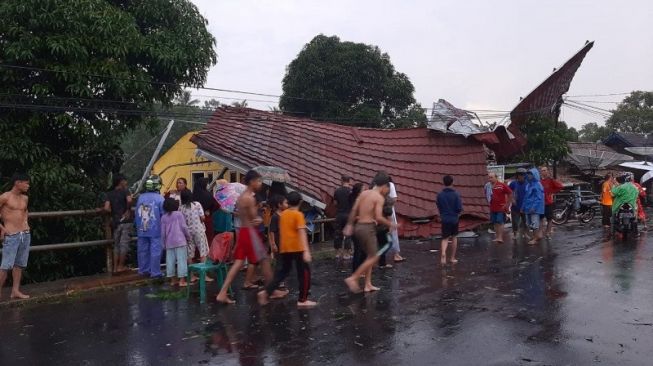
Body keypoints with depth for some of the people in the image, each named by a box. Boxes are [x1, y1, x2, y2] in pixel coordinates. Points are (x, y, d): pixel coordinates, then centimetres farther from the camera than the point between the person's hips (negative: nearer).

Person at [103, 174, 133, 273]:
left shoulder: (109, 193, 7)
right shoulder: (125, 191, -6)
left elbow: (106, 208, -6)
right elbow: (129, 200, -27)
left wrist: (114, 212, 10)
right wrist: (128, 210, -11)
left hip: (116, 222, 5)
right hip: (126, 221, -4)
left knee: (116, 245, 13)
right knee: (124, 244, 3)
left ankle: (115, 267, 14)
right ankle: (120, 266, 7)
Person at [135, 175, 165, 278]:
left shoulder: (141, 197, 4)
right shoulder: (160, 198, -12)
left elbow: (137, 214, 9)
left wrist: (138, 226, 19)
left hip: (142, 230, 5)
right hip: (156, 230, -5)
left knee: (143, 250, 13)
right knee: (155, 251, 0)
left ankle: (143, 270, 23)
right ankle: (155, 272, 2)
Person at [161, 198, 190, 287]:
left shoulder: (164, 217, 8)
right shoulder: (179, 214, -2)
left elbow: (163, 231, 10)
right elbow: (184, 227, -5)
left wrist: (163, 243, 18)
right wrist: (188, 237, 8)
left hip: (169, 242, 4)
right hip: (180, 241, -4)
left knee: (170, 261, 8)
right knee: (181, 260, -3)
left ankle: (173, 280, 14)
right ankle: (182, 280, -5)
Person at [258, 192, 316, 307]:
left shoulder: (283, 214, 10)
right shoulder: (298, 215, -10)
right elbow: (302, 233, -20)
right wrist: (306, 250, -27)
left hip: (284, 248, 7)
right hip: (297, 248, -6)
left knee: (283, 271, 17)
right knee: (304, 272, 5)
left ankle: (266, 292, 5)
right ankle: (302, 300, 6)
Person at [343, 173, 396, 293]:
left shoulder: (364, 193, 12)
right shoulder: (379, 198, -9)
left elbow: (354, 210, 11)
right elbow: (378, 217, -19)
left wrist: (349, 225, 18)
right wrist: (390, 224, -4)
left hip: (359, 226, 8)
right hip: (368, 228, -8)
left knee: (370, 256, 17)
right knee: (374, 257, 0)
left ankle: (368, 284, 17)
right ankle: (353, 278, -5)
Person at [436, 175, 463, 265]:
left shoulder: (440, 195, -4)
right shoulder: (456, 194, -11)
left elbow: (438, 207, 3)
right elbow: (459, 208, -12)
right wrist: (458, 213, 9)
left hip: (444, 219, 1)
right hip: (454, 219, -1)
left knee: (445, 239, 6)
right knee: (454, 237, 16)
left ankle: (443, 253, -23)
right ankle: (452, 258, 22)